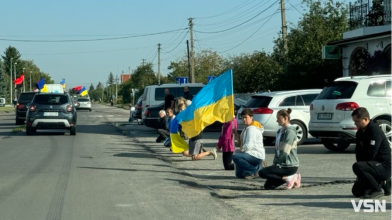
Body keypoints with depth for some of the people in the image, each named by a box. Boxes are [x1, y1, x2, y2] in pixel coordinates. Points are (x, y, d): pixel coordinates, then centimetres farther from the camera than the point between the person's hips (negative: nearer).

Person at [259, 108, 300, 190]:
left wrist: (276, 162, -9)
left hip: (290, 166, -10)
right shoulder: (280, 131, 16)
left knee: (262, 173, -17)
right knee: (268, 186, 7)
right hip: (283, 164, 10)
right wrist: (275, 163, 7)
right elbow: (277, 149, 18)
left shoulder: (290, 131, -14)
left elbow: (285, 152, -19)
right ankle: (293, 177, 10)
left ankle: (289, 178, -9)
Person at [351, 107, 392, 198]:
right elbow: (358, 152, 12)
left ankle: (377, 190, -14)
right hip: (376, 165, 10)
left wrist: (359, 164, -10)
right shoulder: (360, 133, 9)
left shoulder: (375, 131, -20)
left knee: (357, 167, -32)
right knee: (357, 191, 9)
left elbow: (370, 154, -26)